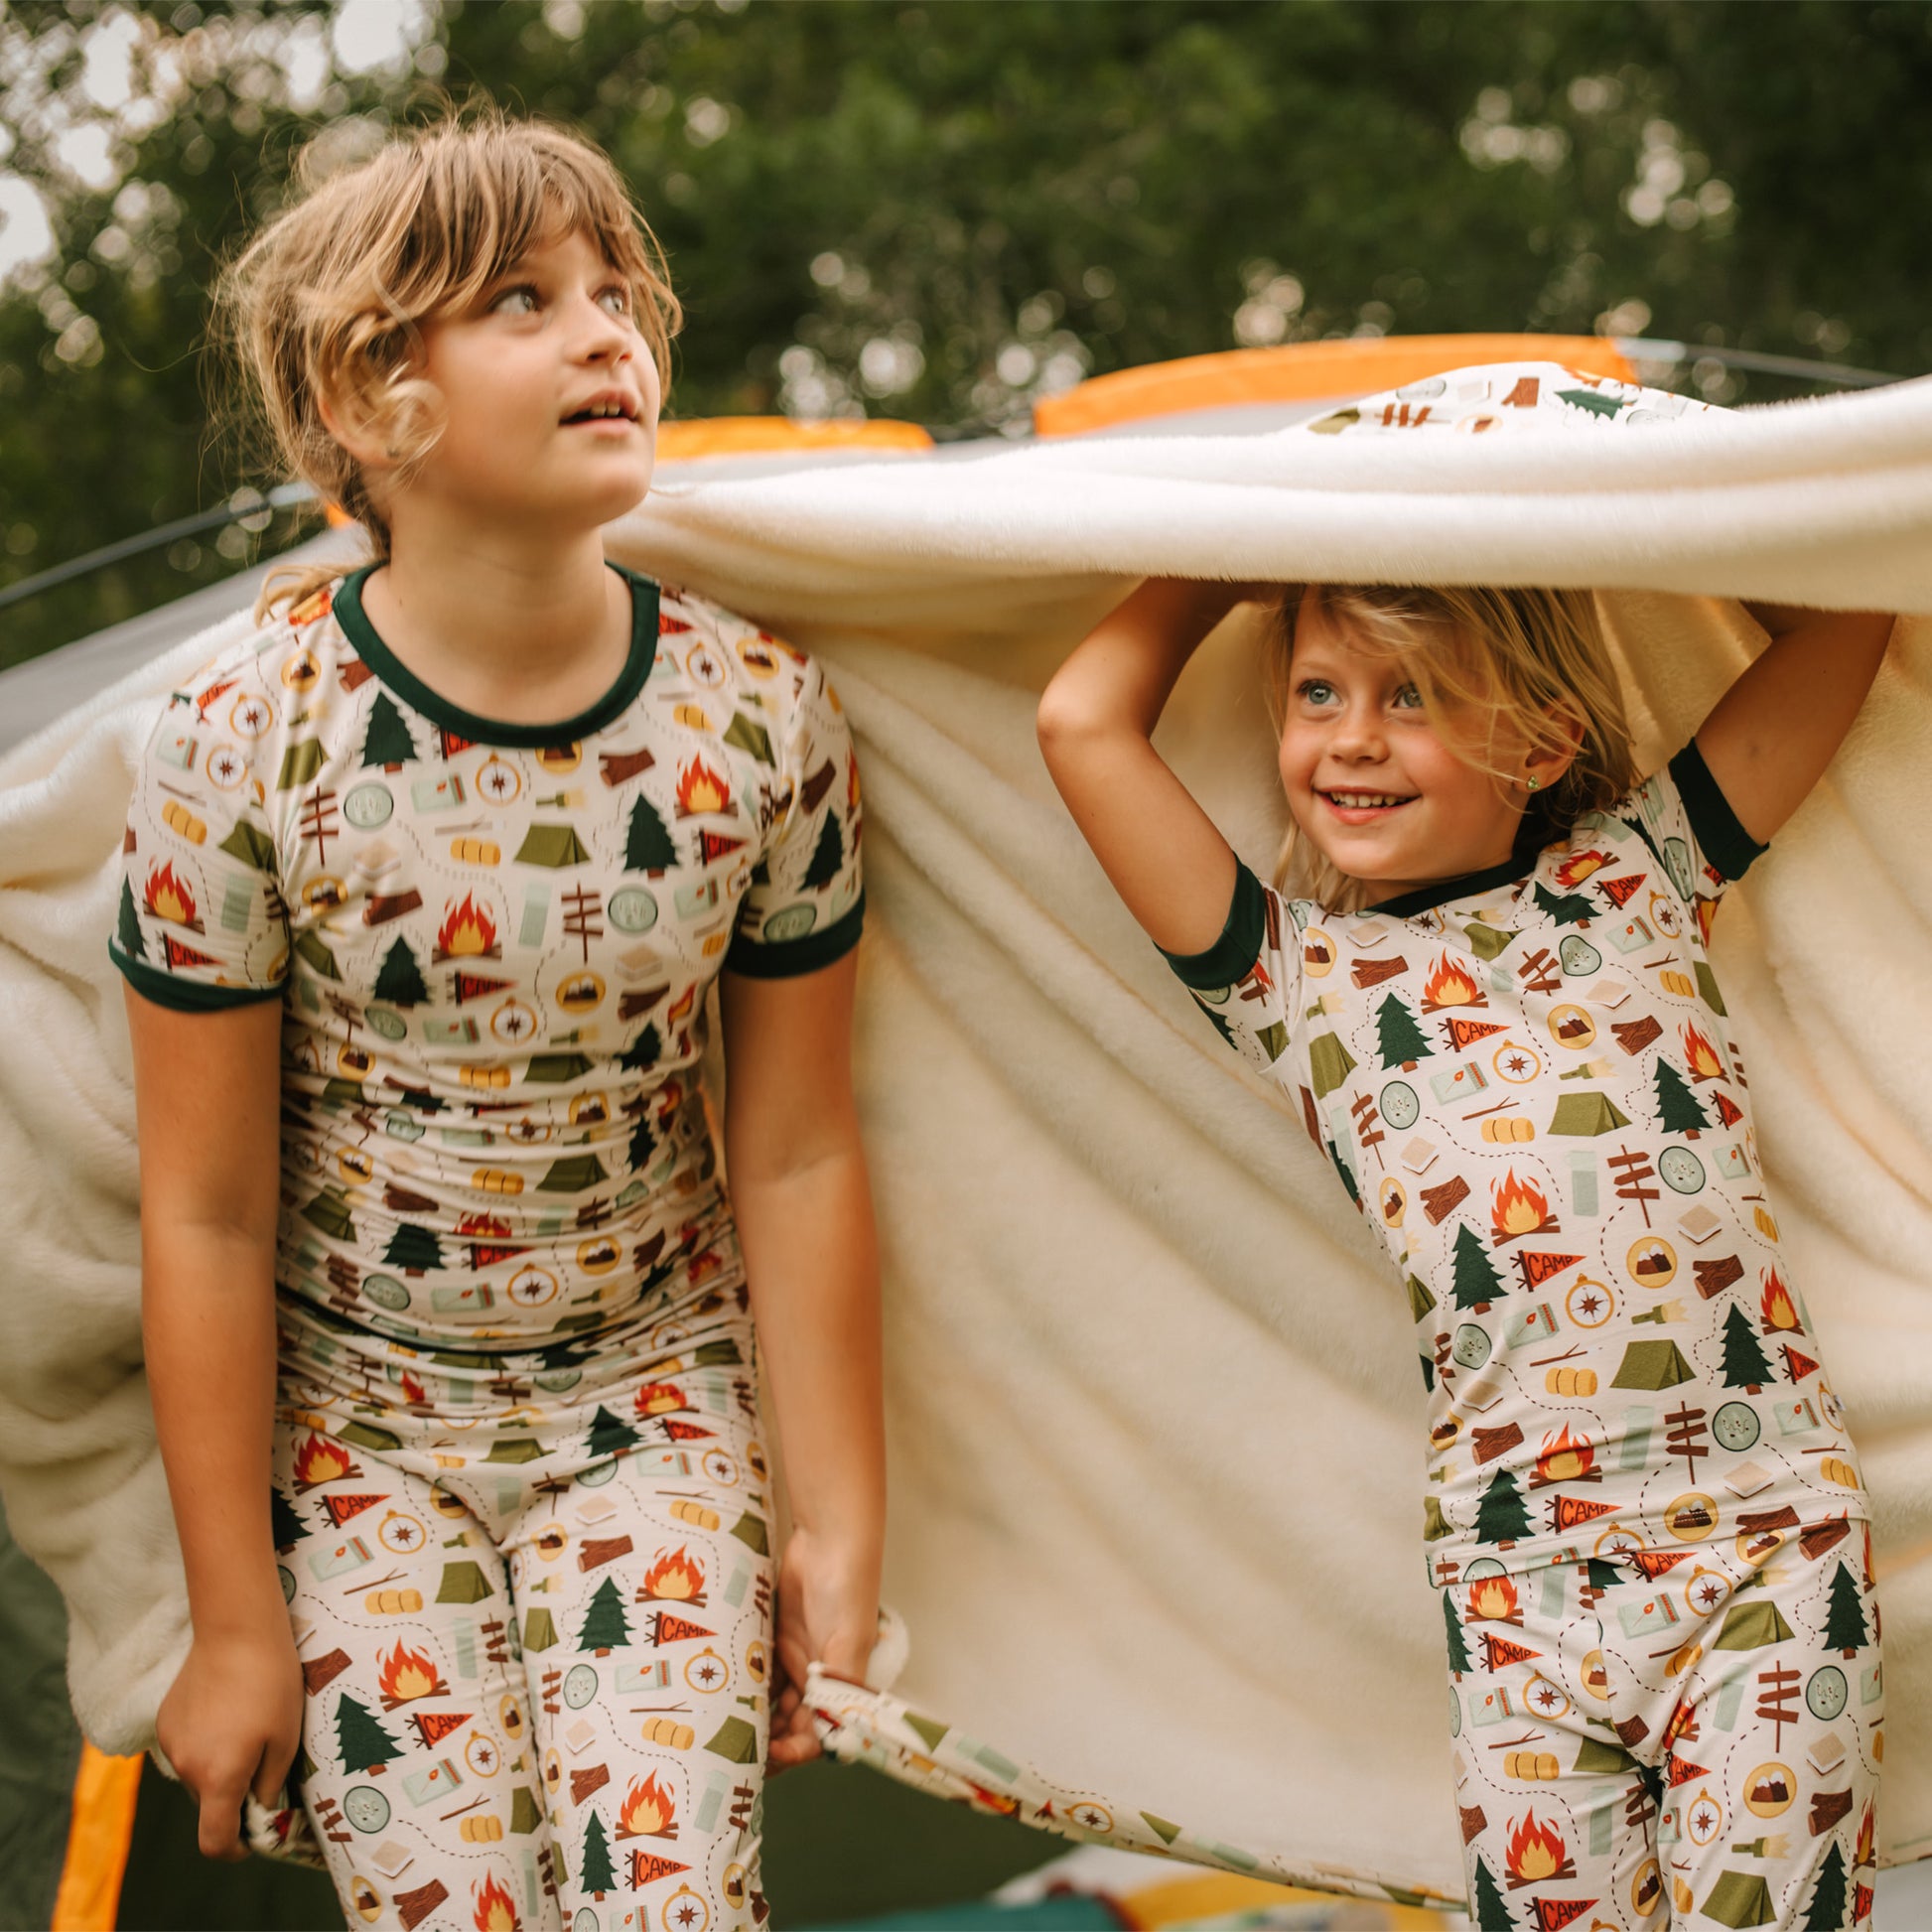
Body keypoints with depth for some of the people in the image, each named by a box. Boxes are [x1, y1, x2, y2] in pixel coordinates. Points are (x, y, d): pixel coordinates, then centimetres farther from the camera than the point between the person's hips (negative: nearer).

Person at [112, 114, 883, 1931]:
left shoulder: (759, 718, -10)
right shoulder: (243, 743, -17)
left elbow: (797, 1159, -2)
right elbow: (207, 1215, -11)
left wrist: (839, 1522, 2)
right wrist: (236, 1626, -7)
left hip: (653, 1396, 2)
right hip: (353, 1423, -1)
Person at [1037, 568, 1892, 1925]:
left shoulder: (1640, 870, 11)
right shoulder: (1300, 976, 8)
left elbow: (1847, 611, 10)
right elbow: (1084, 719, -1)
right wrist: (1253, 559, 12)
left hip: (1768, 1544, 0)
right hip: (1519, 1574, 0)